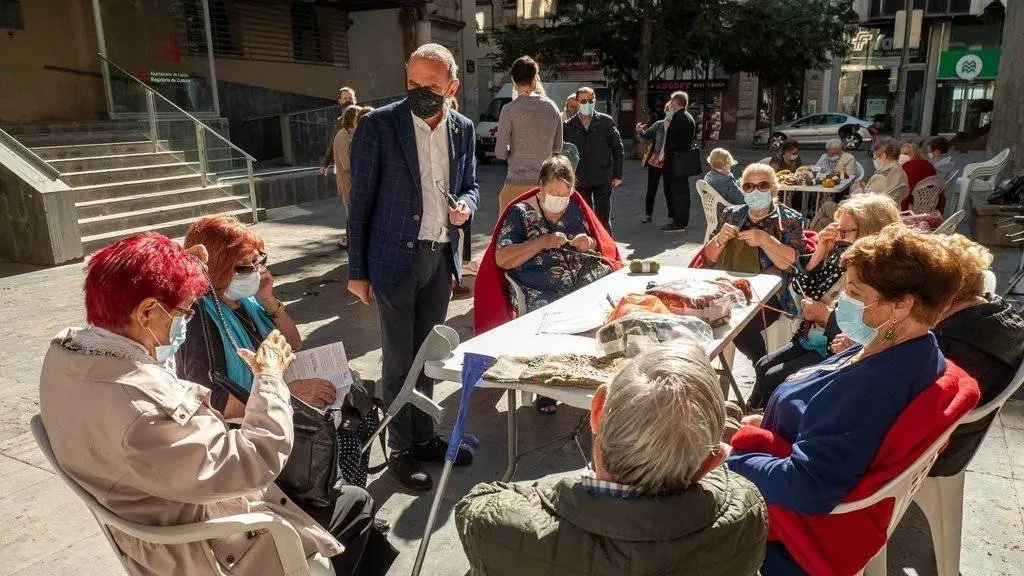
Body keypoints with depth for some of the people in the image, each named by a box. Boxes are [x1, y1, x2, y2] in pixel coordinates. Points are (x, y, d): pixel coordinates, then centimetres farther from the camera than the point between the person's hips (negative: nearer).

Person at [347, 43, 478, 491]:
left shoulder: (463, 129, 4)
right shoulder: (378, 125, -10)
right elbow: (361, 200, -7)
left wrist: (466, 205, -8)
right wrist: (357, 270, -6)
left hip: (441, 257, 4)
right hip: (395, 257, -4)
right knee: (398, 359, 4)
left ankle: (424, 436, 31)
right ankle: (400, 448, 20)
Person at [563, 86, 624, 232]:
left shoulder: (606, 121, 2)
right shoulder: (569, 125, 4)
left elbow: (618, 149, 4)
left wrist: (617, 175, 0)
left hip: (602, 179, -1)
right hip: (579, 181, 2)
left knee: (603, 220, 0)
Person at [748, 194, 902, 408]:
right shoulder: (841, 255, -2)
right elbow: (802, 290, 6)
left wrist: (825, 314, -18)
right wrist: (819, 253, -6)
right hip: (809, 340, 8)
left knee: (773, 378, -9)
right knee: (763, 366, 9)